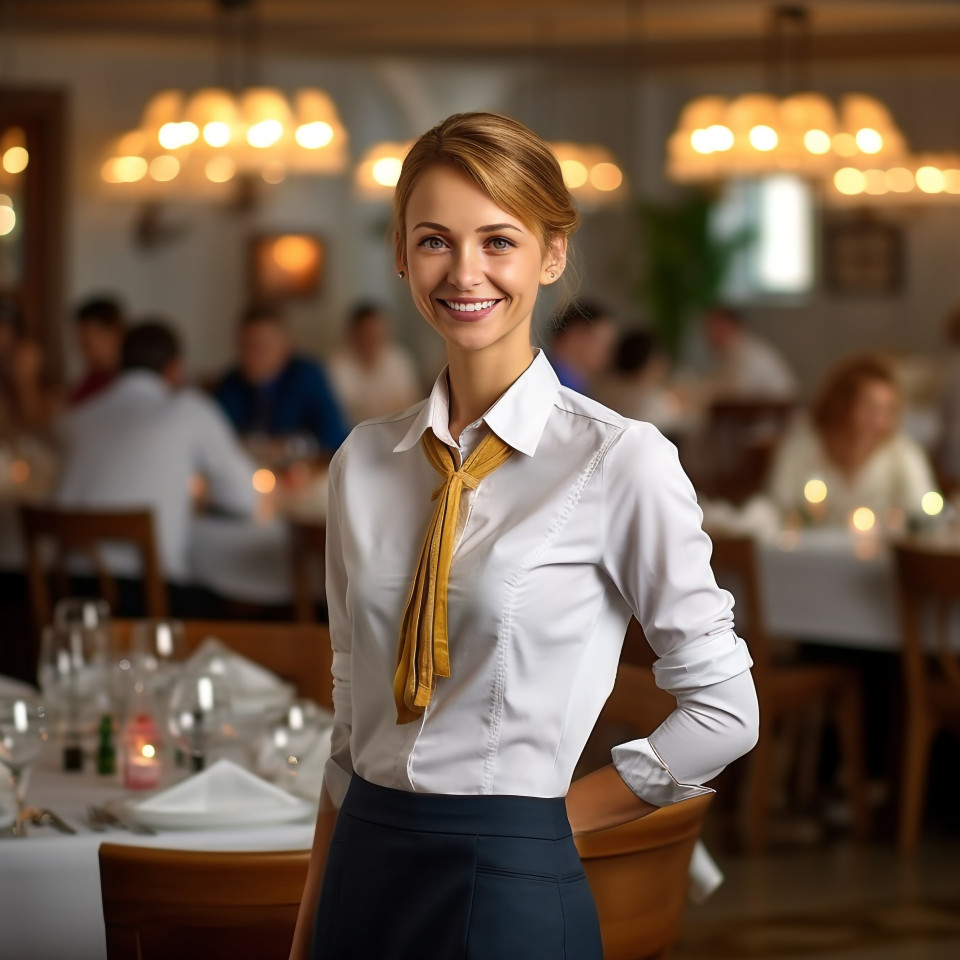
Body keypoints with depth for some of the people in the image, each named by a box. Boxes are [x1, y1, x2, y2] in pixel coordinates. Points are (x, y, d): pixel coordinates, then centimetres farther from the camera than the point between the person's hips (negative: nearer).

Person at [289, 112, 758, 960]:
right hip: (363, 874, 5)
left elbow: (721, 710, -5)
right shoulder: (364, 462, 6)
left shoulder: (621, 461, -10)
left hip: (510, 889, -5)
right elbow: (351, 718, 11)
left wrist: (556, 816, -1)